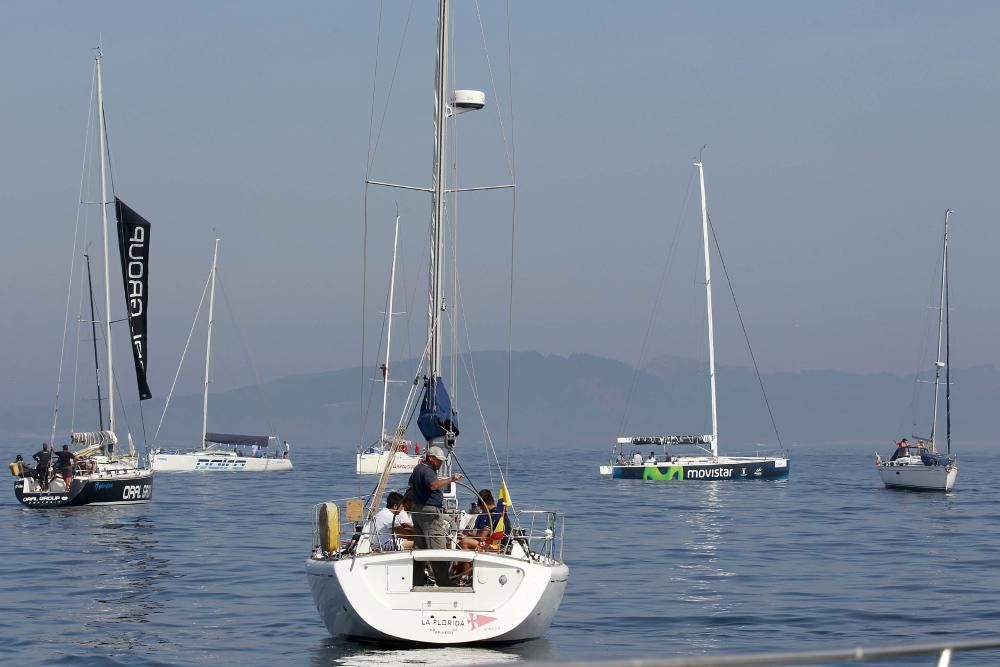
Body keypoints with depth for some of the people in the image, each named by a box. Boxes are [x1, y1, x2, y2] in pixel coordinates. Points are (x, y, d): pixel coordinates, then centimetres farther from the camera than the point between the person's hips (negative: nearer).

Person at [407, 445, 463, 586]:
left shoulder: (418, 469, 15)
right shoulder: (427, 471, -16)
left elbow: (411, 483, 36)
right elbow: (434, 485, -37)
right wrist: (451, 479, -38)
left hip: (417, 509, 10)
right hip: (430, 512, -10)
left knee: (419, 547, 11)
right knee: (438, 548, -9)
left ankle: (417, 580, 13)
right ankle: (444, 583, -11)